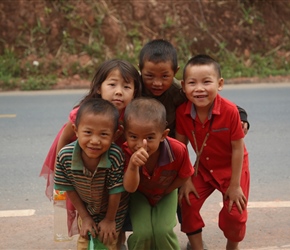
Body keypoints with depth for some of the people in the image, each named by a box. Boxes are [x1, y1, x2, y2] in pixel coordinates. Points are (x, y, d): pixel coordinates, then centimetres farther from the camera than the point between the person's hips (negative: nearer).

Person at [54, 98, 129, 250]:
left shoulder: (115, 156, -39)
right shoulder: (64, 156, -30)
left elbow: (115, 191, -24)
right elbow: (69, 189, -13)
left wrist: (109, 219, -10)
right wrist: (85, 217, -5)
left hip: (112, 209, -3)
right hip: (86, 208, 3)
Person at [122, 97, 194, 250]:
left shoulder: (178, 150, -34)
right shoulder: (126, 152, -35)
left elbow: (183, 176, -12)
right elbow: (130, 188, -42)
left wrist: (164, 191, -8)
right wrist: (133, 166, -60)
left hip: (165, 193, 0)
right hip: (139, 194, 0)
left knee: (163, 231, -18)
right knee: (142, 233, -19)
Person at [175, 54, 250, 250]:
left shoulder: (229, 111, -32)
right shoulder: (182, 112, -22)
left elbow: (238, 148, -21)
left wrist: (235, 185, -15)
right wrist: (185, 180, -7)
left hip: (232, 168, -3)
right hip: (204, 168, 3)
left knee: (234, 212, -5)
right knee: (187, 202, -4)